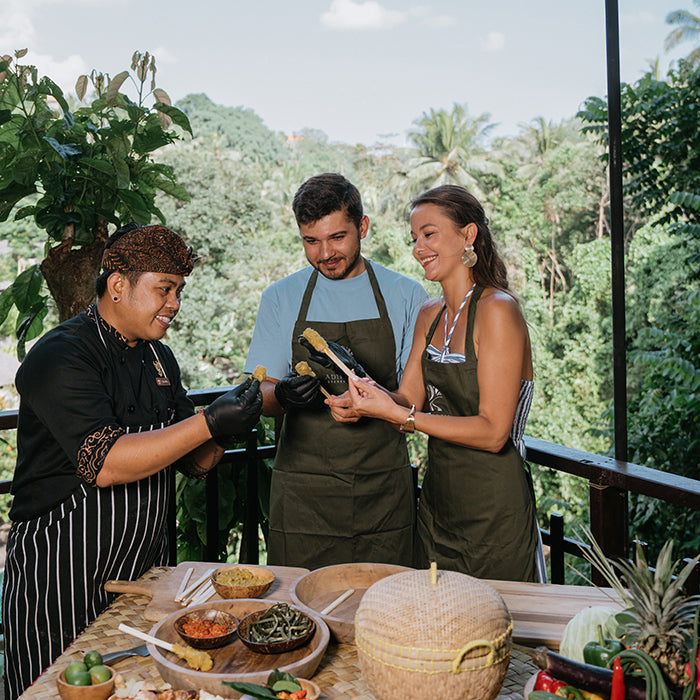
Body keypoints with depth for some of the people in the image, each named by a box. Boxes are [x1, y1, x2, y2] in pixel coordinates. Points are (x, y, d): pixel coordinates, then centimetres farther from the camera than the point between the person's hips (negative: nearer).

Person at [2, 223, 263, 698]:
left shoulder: (158, 357, 9)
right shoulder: (60, 356, -16)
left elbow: (193, 463, 9)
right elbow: (104, 463, -28)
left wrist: (227, 425, -12)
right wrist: (209, 423, -28)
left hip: (146, 568, 7)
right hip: (63, 579, -7)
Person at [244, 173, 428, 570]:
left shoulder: (406, 295, 2)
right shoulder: (281, 299, 6)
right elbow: (260, 397, 5)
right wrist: (283, 395, -19)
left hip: (383, 491, 0)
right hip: (303, 491, 1)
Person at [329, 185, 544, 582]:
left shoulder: (498, 311, -16)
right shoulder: (431, 315, 8)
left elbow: (493, 432, -20)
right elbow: (409, 400, 4)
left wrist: (397, 414, -24)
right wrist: (359, 398, -15)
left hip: (494, 510, -7)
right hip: (438, 501, 7)